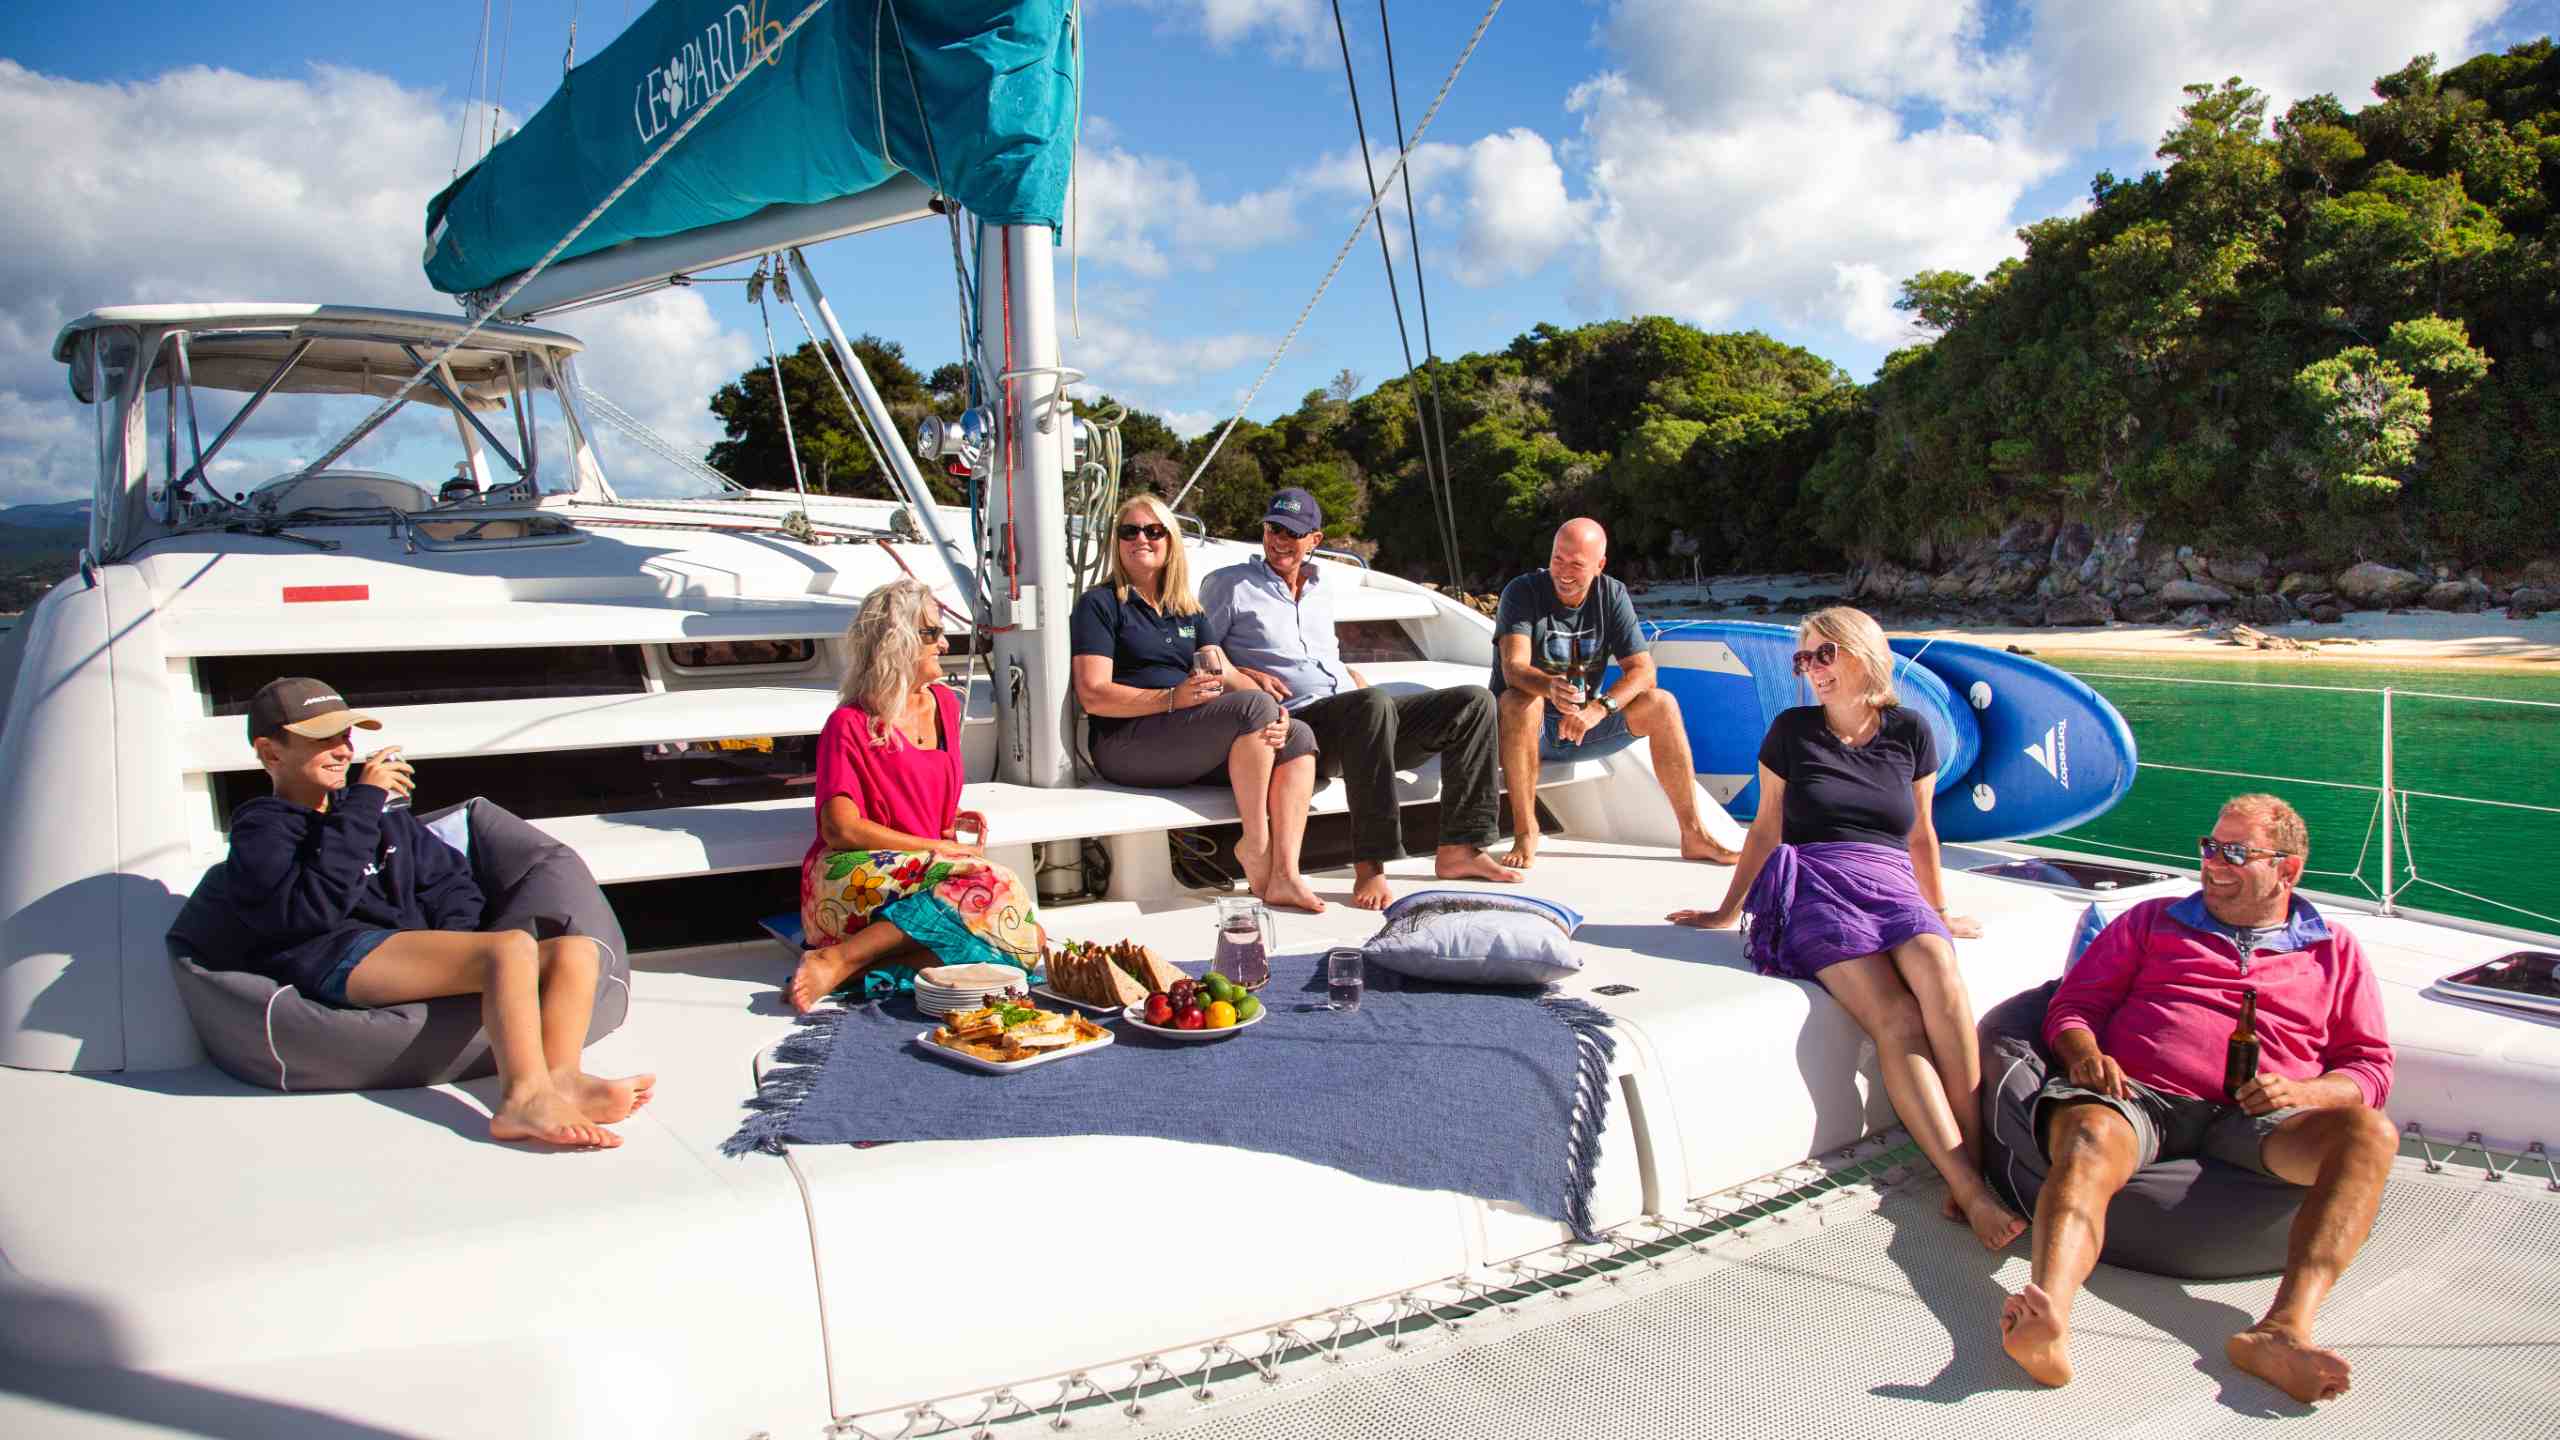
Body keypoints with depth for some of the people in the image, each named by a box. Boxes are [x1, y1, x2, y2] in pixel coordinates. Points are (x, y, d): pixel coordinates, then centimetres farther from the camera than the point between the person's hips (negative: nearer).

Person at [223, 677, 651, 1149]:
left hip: (418, 957, 7)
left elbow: (449, 878, 27)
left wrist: (454, 945, 5)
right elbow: (312, 910, -9)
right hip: (339, 958, -7)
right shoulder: (260, 829, 11)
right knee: (512, 946, -32)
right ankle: (524, 1099, -44)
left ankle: (560, 1077, -40)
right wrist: (363, 806, -8)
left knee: (577, 950, -17)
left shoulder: (386, 813, 31)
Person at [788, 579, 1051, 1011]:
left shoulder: (945, 703, 16)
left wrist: (952, 817, 7)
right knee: (990, 886, -32)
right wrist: (936, 848, -12)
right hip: (857, 877, -6)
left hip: (925, 874, 6)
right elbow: (841, 829, -12)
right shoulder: (849, 724, -5)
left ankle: (861, 965, -27)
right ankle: (838, 960, -28)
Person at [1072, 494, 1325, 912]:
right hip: (1128, 744, -7)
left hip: (1194, 743, 7)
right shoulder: (1100, 604, 1)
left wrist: (1274, 714, -10)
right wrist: (1172, 697, -23)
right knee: (1254, 706, -26)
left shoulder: (1187, 610, 23)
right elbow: (1093, 696, -10)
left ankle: (1283, 875, -23)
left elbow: (1227, 675, 11)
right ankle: (1255, 843, -17)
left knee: (1298, 737, -13)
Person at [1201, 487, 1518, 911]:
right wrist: (1242, 674, -12)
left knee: (1474, 701, -8)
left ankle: (1459, 848, -13)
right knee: (1372, 704, -41)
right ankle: (1369, 868, -39)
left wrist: (1362, 685, 14)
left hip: (1358, 721, 7)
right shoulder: (1228, 585, 8)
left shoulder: (1321, 591, 26)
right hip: (1299, 721, -7)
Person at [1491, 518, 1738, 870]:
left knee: (1661, 705, -16)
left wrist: (1598, 708, -29)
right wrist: (1551, 688, -50)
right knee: (1521, 702, -37)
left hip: (1586, 723, 4)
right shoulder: (1522, 592, -13)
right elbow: (1514, 667, -27)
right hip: (1532, 731, -3)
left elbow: (1642, 670, -10)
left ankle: (1693, 835, -11)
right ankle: (1525, 832, -30)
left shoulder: (1612, 595, -2)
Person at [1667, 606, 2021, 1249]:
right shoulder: (1791, 730, 12)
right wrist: (1727, 911, 24)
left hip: (1893, 888, 2)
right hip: (1816, 890, -2)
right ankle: (1971, 1192, -36)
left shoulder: (1909, 731, 15)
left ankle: (1974, 1169, -32)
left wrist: (1940, 913, 33)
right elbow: (1766, 828, 20)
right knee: (1897, 1021, -30)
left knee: (1943, 985, -34)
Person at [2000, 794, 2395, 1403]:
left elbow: (2371, 1066, 21)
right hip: (2138, 1099, -1)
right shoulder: (2153, 920, 27)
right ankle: (2048, 1321, -61)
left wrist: (2302, 1091, -2)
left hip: (2251, 1119, 1)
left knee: (2370, 1135, -30)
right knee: (2087, 1140, -37)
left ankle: (2283, 1329, -48)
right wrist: (2086, 1055, -3)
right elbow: (2074, 1005, 21)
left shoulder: (2335, 950, 28)